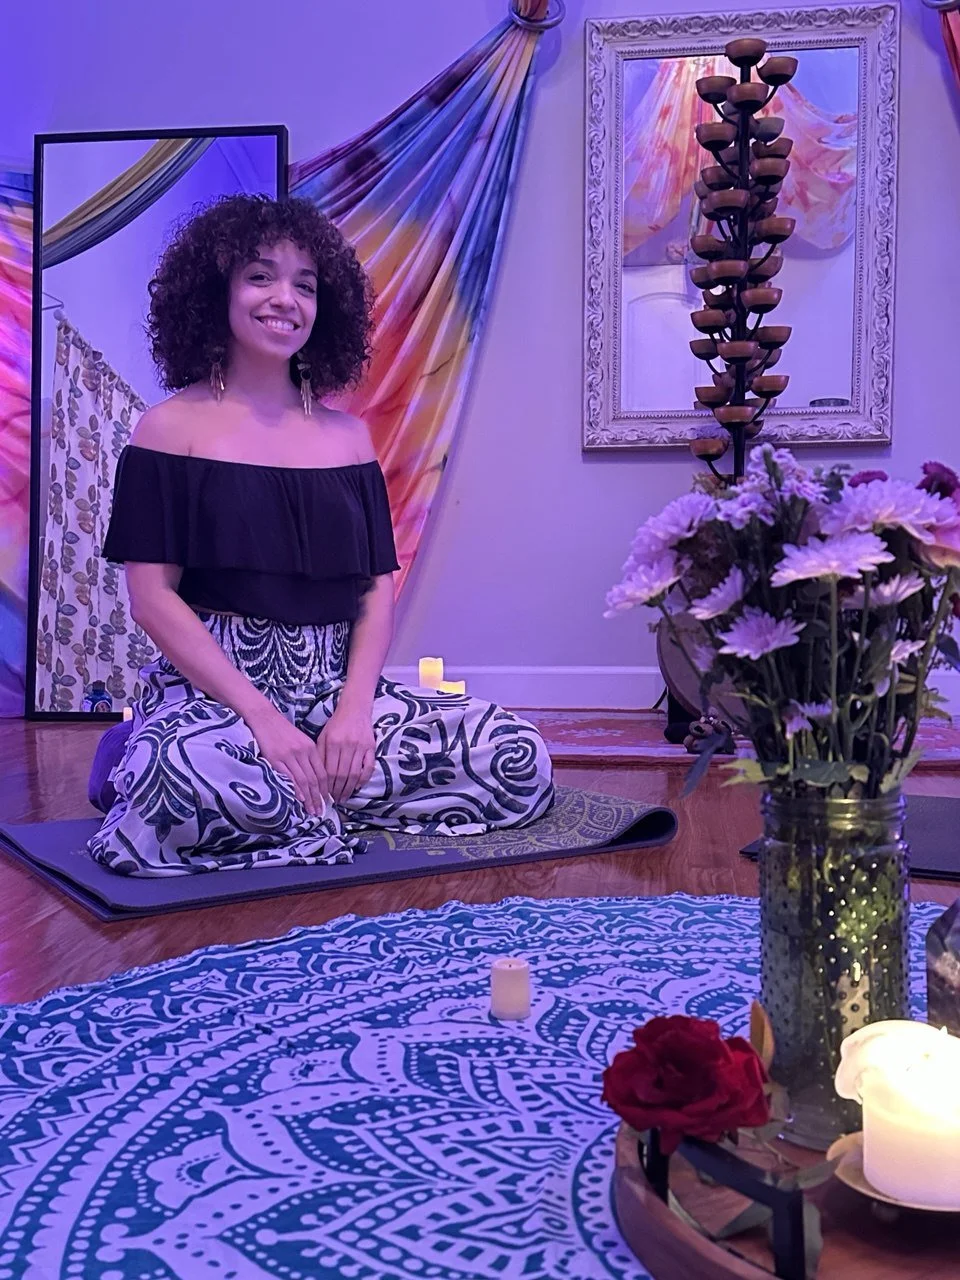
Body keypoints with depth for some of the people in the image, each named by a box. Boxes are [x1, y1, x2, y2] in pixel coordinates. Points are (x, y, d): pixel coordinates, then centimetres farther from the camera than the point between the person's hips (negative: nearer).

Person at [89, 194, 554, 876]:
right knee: (199, 779, -41)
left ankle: (300, 800, -5)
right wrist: (261, 716, -17)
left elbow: (379, 588, 8)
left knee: (521, 758, -13)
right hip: (213, 686, -5)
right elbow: (153, 595, -6)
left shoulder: (347, 434, 12)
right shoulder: (171, 429, 2)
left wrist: (353, 710, -11)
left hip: (335, 682, 5)